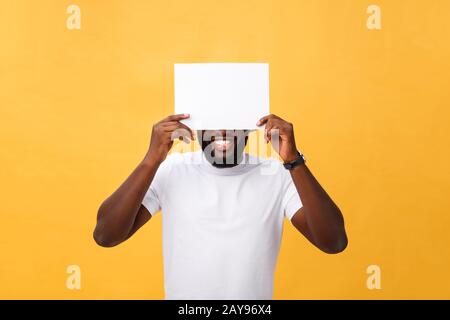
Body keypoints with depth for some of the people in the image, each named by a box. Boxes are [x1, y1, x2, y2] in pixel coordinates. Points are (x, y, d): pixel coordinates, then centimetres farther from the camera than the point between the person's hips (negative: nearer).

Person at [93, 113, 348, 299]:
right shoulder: (170, 170, -10)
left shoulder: (279, 176, -11)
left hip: (254, 294, 0)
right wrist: (152, 160, -28)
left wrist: (294, 160, -29)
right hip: (182, 294, 0)